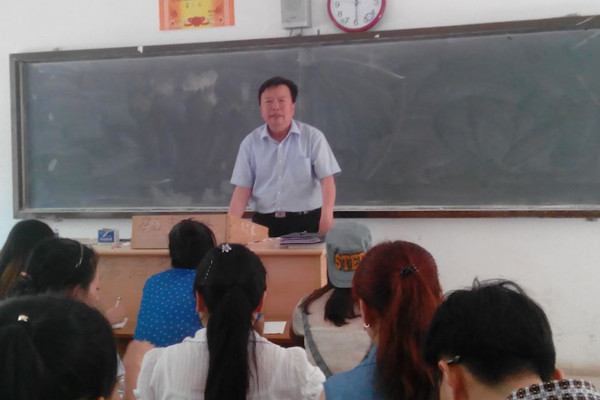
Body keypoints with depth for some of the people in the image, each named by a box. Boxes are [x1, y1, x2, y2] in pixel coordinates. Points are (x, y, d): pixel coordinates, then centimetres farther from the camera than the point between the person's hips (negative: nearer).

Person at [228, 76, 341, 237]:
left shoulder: (313, 137, -2)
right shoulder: (250, 142, 4)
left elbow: (327, 180, -8)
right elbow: (243, 188, 2)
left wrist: (327, 214, -25)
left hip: (307, 222, -1)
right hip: (264, 223, 2)